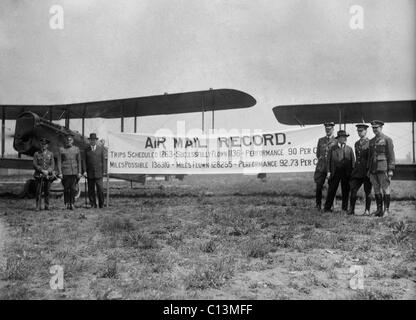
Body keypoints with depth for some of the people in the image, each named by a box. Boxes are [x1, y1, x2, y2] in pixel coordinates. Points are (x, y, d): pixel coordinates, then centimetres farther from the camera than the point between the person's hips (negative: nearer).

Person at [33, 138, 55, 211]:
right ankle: (38, 207, -4)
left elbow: (52, 165, 4)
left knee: (47, 192, 2)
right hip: (39, 175, -1)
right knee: (38, 192, -6)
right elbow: (35, 165, 0)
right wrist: (42, 171, -12)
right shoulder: (36, 154, 8)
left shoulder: (50, 154, 11)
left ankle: (47, 206, 8)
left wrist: (47, 171, -13)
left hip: (48, 175, 1)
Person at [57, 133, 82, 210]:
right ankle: (67, 203, 12)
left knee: (73, 188, -4)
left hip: (74, 172, 1)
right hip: (65, 172, -1)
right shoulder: (61, 149, 5)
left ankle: (72, 203, 3)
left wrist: (79, 172, 4)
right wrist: (60, 173, -5)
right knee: (66, 188, 1)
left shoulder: (76, 149, 9)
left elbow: (79, 161, 10)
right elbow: (59, 162, 3)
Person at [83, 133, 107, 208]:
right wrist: (85, 171, -4)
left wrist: (104, 171, -2)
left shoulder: (101, 148, 8)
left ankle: (101, 204, 5)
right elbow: (84, 161, 6)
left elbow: (104, 160, 5)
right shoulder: (86, 150, 10)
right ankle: (93, 204, 10)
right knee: (91, 189, 3)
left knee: (100, 188, -7)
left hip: (99, 172, -1)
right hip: (90, 173, 1)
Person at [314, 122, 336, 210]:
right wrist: (321, 160, 13)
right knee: (319, 186, -3)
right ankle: (318, 205, 9)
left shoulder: (336, 141, 5)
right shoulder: (321, 140, 14)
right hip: (321, 166, 2)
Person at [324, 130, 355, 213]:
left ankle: (345, 208, 14)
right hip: (335, 172, -1)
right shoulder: (332, 148, 9)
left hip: (346, 173, 1)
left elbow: (353, 161, 10)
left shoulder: (349, 149, 12)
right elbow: (329, 160, 6)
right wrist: (329, 171, -2)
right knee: (332, 190, -1)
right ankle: (327, 207, 5)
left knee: (345, 191, 4)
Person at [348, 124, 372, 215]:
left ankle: (367, 210, 9)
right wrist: (355, 169, 14)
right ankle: (351, 209, 6)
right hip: (358, 170, 5)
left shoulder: (370, 143, -4)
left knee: (367, 191, 2)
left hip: (367, 170, -5)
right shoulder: (356, 143, 15)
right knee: (353, 189, 0)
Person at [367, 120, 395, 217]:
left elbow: (391, 156, -6)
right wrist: (368, 169, 14)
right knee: (376, 190, 8)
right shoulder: (371, 141, 16)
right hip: (373, 169, 6)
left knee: (385, 189, -2)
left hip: (383, 169, -6)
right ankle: (379, 209, 14)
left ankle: (386, 210, 3)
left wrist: (391, 170, -12)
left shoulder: (387, 140, -2)